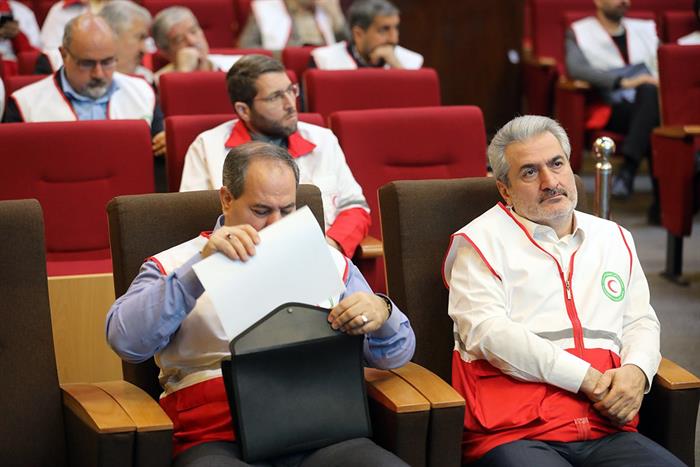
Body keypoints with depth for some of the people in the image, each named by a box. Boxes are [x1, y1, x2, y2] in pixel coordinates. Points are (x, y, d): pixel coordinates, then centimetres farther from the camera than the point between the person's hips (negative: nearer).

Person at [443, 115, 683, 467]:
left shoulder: (614, 239, 24)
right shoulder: (481, 241, 6)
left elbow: (640, 321, 24)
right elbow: (486, 331, -7)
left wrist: (635, 371, -1)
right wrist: (588, 379, -9)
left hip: (606, 432, 5)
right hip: (514, 434, -5)